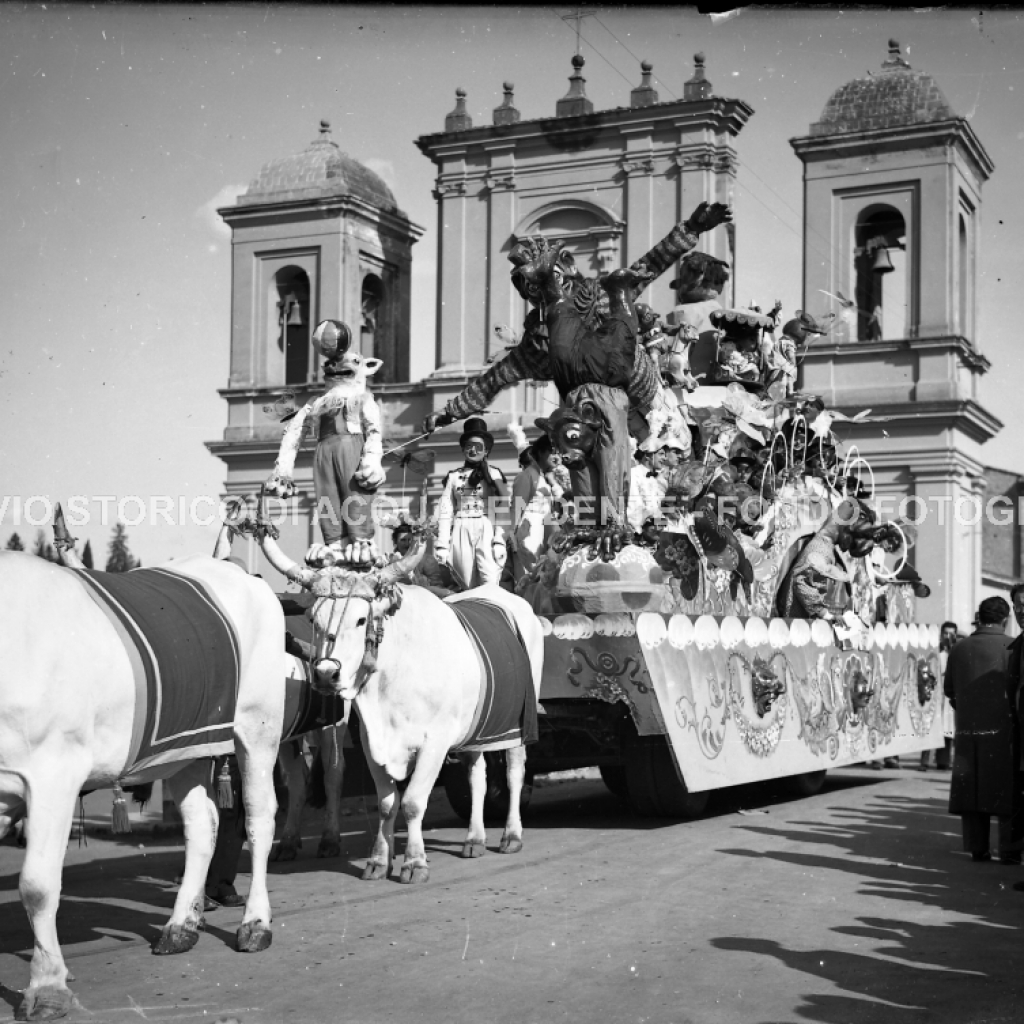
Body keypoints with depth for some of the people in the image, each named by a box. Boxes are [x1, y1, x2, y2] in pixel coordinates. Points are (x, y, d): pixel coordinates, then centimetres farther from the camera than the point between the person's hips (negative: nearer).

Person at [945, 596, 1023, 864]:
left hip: (967, 729, 4)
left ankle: (977, 847, 14)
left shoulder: (959, 648, 3)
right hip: (1002, 728, -3)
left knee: (971, 789, 10)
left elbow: (949, 688, 7)